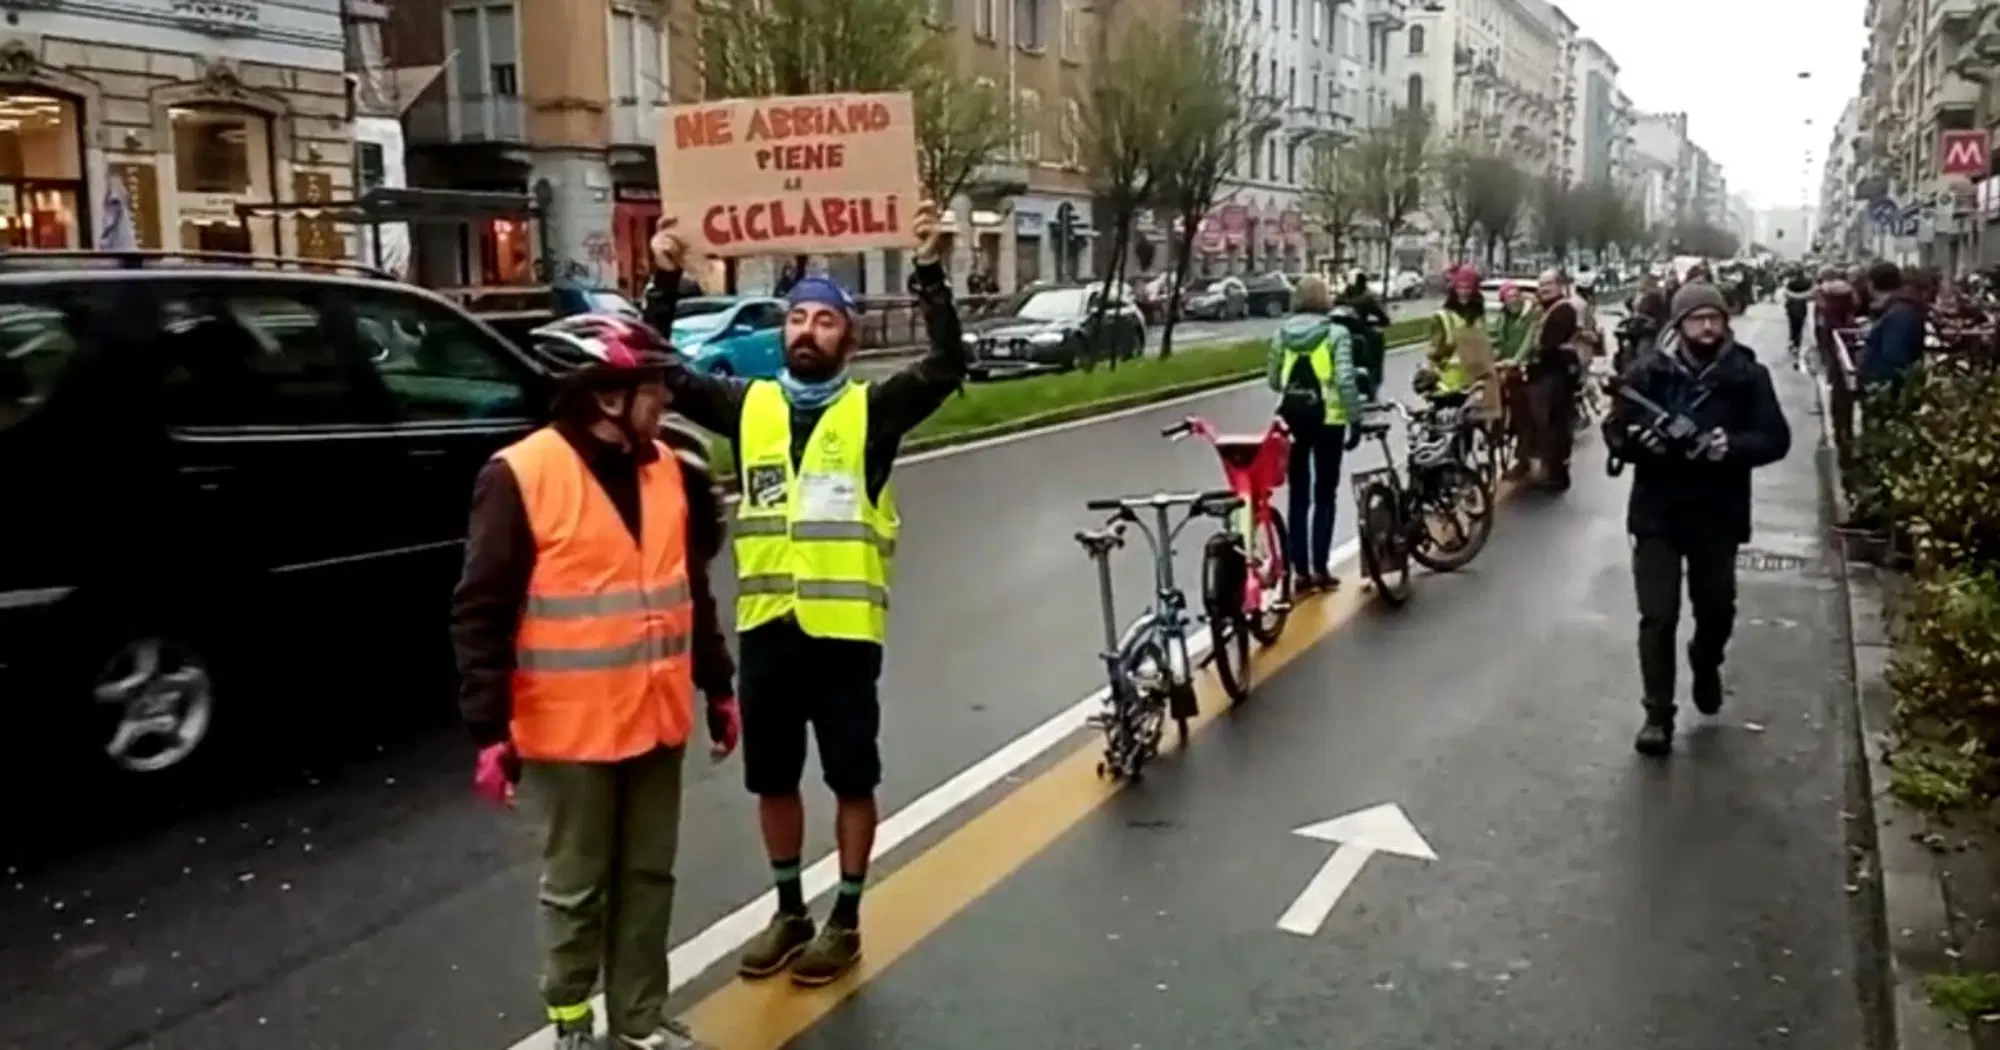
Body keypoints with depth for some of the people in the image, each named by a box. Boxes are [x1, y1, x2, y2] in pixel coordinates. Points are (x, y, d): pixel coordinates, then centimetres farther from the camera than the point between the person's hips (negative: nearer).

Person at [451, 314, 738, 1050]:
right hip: (569, 728, -5)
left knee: (648, 876, 15)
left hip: (656, 718, 6)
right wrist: (489, 729, -15)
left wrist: (717, 686, 16)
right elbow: (480, 614, -13)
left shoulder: (670, 467, 5)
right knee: (575, 887, 9)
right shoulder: (520, 477, -15)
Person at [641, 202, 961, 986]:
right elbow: (662, 374, 5)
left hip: (844, 625, -3)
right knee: (773, 777, 14)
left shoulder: (872, 410, -3)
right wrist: (665, 281, -4)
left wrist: (929, 273, -23)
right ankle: (790, 912, 32)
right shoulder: (749, 406, 7)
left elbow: (947, 368, -16)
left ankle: (845, 919, 24)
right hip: (766, 624, 4)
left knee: (852, 777, 8)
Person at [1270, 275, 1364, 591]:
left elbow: (1274, 381, 9)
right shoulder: (1336, 333, -6)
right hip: (1326, 418, -3)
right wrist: (1356, 419, -8)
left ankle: (1300, 570, 10)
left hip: (1292, 417, 3)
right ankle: (1320, 569, 5)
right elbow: (1345, 380, -15)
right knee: (1324, 496, 7)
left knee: (1298, 496, 10)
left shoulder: (1282, 333, 5)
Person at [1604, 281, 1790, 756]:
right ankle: (1658, 714, 8)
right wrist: (1640, 440, -25)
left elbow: (1776, 438, -4)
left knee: (1716, 609, 17)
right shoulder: (1648, 370, -5)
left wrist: (1733, 446, -23)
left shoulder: (1747, 374, -3)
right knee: (1657, 616, -2)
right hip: (1657, 511, -1)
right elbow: (1614, 431, -2)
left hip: (1717, 514, 1)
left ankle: (1706, 665, 50)